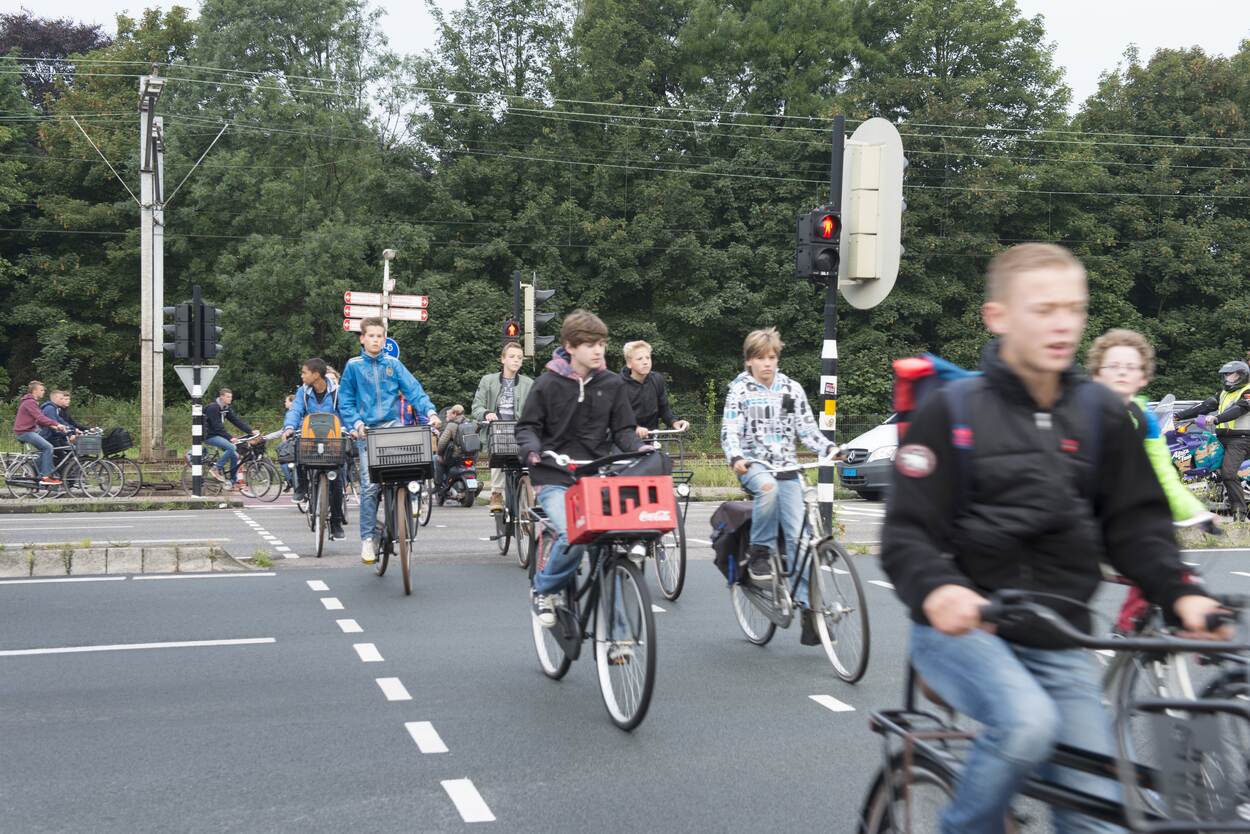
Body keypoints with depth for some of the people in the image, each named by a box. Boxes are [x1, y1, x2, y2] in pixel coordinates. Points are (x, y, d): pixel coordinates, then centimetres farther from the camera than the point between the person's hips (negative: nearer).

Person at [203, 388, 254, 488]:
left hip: (217, 435, 9)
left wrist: (251, 431, -7)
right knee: (231, 447, -28)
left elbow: (237, 420, 4)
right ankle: (216, 469, -16)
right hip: (209, 436, -9)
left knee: (235, 456, -1)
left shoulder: (226, 408, 9)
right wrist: (230, 438, -29)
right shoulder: (213, 407, -17)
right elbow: (217, 426, -24)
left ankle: (232, 482, 5)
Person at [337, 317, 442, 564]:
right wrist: (357, 423, -7)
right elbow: (345, 402, 9)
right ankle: (367, 539, 3)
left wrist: (430, 412, -16)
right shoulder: (353, 366, 7)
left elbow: (414, 390, 0)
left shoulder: (393, 365, 8)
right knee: (370, 485, -8)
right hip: (367, 433, -1)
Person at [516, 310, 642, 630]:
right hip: (555, 479, -3)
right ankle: (544, 590, 4)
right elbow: (527, 426, 4)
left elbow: (623, 429, 9)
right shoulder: (548, 384, -1)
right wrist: (532, 450, -18)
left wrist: (640, 449, -11)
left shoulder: (612, 384, 6)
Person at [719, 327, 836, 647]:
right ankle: (759, 552, -19)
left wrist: (828, 449, -11)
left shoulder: (792, 389, 9)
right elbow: (729, 431, -8)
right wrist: (736, 458, -28)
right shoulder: (740, 390, 1)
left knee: (798, 535, -8)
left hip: (786, 466, 3)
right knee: (768, 487, -39)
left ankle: (808, 608, -6)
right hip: (753, 465, -3)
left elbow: (807, 428, 8)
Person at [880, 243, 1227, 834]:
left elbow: (1135, 521, 6)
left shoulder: (1100, 414, 5)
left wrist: (1179, 593, -14)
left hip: (1059, 643, 4)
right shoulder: (950, 412, -7)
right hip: (962, 628, -4)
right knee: (1027, 720, -33)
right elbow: (906, 532, -11)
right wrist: (936, 590, -33)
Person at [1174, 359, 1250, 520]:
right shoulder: (1224, 394, 22)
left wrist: (1216, 419, -38)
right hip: (1222, 437, 9)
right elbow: (1205, 406, 16)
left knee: (1228, 473, -24)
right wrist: (1179, 415, 6)